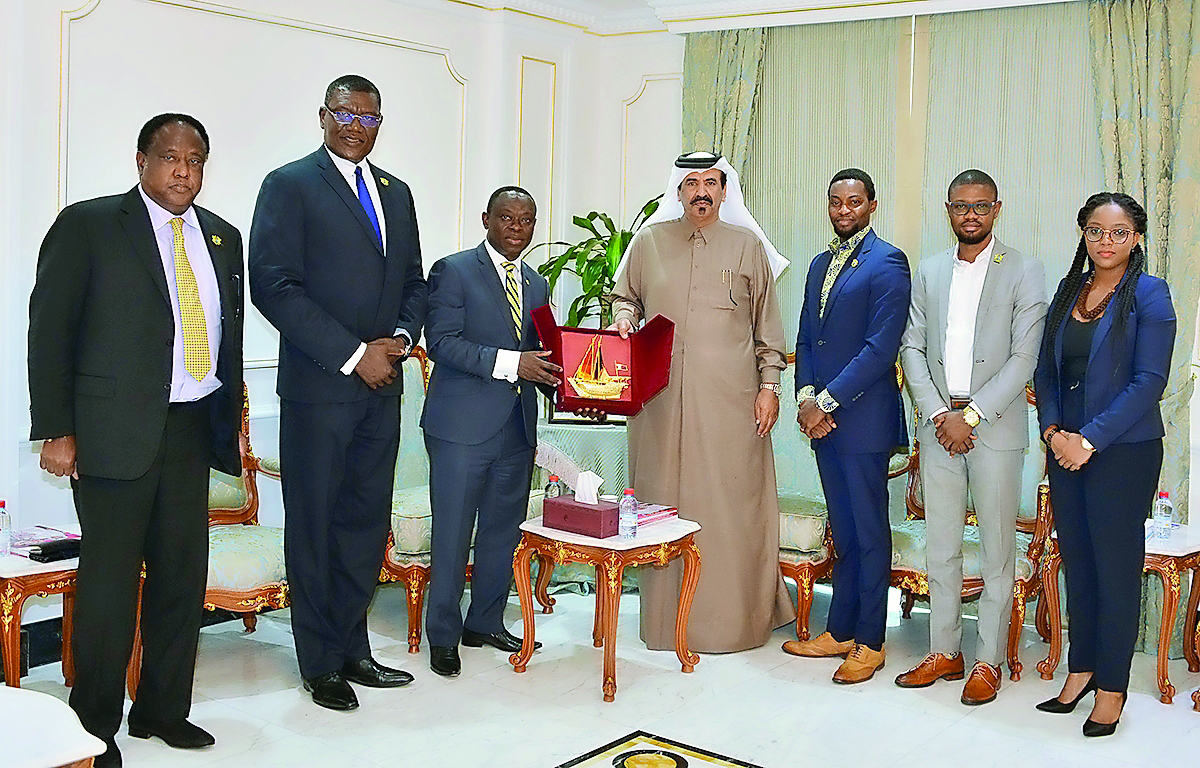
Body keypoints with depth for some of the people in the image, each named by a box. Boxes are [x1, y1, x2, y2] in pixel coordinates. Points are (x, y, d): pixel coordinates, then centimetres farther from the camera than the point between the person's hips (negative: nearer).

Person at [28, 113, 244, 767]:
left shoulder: (221, 237, 14)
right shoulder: (87, 225, -2)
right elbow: (49, 331, -4)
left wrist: (231, 418, 12)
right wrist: (54, 430, -9)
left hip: (193, 430, 5)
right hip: (115, 432, -5)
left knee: (183, 573, 9)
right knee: (109, 579, 0)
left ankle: (163, 711, 24)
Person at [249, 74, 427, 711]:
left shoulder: (395, 192, 16)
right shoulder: (289, 185, -4)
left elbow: (413, 282, 20)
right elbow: (274, 287, -13)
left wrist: (402, 337, -1)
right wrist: (353, 354, -15)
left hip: (381, 384, 6)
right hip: (319, 386, -6)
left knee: (366, 521, 11)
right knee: (315, 526, 4)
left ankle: (352, 650, 23)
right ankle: (321, 664, 15)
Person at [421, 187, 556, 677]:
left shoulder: (537, 284, 17)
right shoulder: (454, 271, -3)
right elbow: (441, 342, -15)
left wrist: (558, 381, -1)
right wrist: (510, 363, -22)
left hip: (518, 427, 6)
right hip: (463, 425, -6)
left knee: (504, 530, 13)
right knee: (452, 534, 0)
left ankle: (486, 623, 28)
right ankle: (443, 636, 13)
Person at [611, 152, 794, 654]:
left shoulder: (747, 246, 7)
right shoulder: (649, 242, 10)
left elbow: (767, 324, 8)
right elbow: (625, 295, 22)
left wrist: (769, 386, 2)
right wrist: (624, 317, 0)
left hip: (730, 398, -1)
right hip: (662, 399, 2)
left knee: (732, 503, -2)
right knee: (663, 502, 4)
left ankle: (733, 617, 11)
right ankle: (667, 617, 15)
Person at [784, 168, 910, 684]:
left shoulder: (887, 264, -8)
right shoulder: (821, 264, 17)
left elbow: (881, 348, -16)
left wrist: (827, 401, -15)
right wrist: (806, 395, -1)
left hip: (864, 419, -7)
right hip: (823, 418, 7)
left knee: (869, 532, 1)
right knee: (843, 531, 14)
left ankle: (869, 642, 10)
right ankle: (839, 632, 22)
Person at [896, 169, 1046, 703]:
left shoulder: (1024, 272, -2)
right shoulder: (928, 272, 11)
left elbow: (1023, 357, -8)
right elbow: (912, 348, 7)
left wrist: (971, 416, -14)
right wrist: (939, 413, -6)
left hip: (996, 426, -4)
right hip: (938, 424, 4)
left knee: (997, 549, 3)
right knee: (940, 545, 10)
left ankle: (989, 661, 13)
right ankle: (944, 652, 21)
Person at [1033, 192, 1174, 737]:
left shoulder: (1148, 294, -6)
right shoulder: (1068, 292, 11)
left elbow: (1149, 382, -13)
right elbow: (1046, 370, 12)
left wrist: (1090, 440, -16)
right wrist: (1053, 430, -4)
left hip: (1124, 451, -5)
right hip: (1065, 448, 5)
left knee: (1116, 564, 2)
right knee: (1076, 560, 10)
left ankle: (1111, 688, 13)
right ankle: (1081, 669, 23)